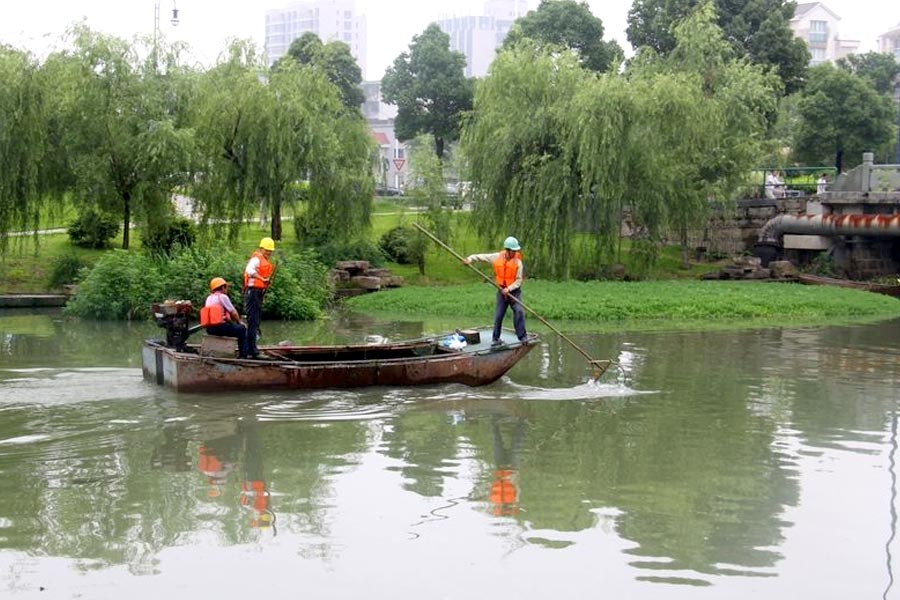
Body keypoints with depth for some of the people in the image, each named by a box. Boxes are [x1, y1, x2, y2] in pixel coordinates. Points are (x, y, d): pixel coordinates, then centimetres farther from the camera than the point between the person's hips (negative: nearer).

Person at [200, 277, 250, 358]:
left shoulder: (209, 298, 16)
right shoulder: (222, 297, -6)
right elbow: (233, 313, -3)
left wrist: (230, 320, 22)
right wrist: (239, 322, 14)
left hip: (209, 329, 8)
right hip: (220, 327, -8)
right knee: (242, 329, 10)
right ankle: (243, 354, 7)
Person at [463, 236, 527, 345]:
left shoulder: (518, 262, -11)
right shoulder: (497, 257, -4)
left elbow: (518, 280, -12)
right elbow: (481, 257, 3)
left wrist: (509, 289, -23)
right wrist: (469, 259, -12)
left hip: (514, 291, -2)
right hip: (502, 291, 2)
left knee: (519, 311, -19)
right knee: (498, 315, 4)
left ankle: (522, 336, -14)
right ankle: (496, 339, 16)